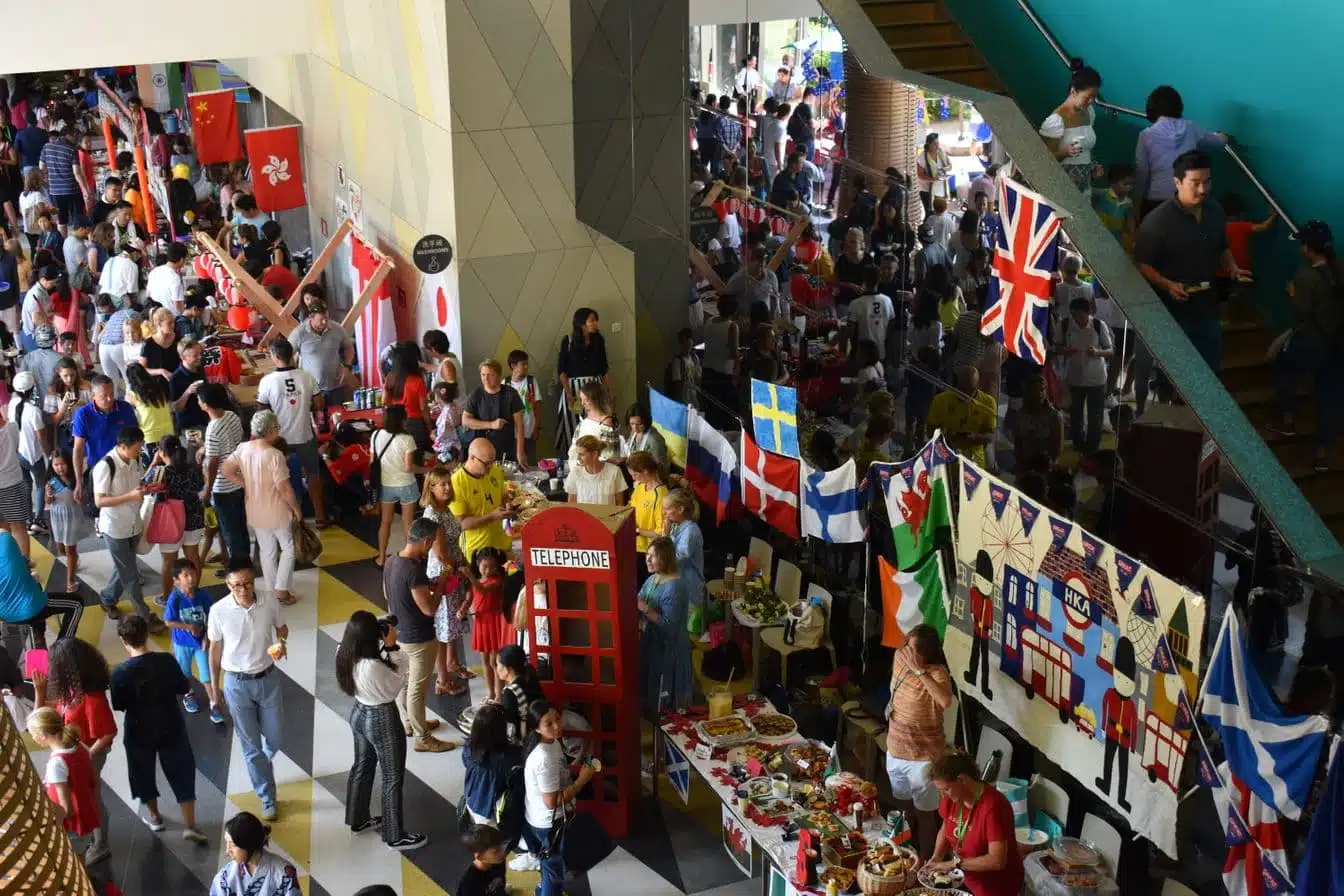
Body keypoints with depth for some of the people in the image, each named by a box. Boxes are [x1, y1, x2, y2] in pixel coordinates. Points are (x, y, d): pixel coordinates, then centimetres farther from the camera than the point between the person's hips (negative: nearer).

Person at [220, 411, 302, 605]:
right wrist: (297, 509, -8)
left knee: (267, 550, 19)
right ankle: (282, 591, 11)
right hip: (276, 511, -6)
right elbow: (284, 488, -22)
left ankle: (273, 590, 28)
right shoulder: (274, 455, -25)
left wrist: (246, 485, 6)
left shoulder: (243, 449, -6)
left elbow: (225, 469, 1)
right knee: (288, 548, 14)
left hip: (255, 511, 6)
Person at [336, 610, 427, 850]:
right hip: (382, 720, -8)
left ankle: (358, 820, 48)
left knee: (362, 767, 29)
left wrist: (386, 647, -12)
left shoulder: (345, 655, -13)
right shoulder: (373, 667, -38)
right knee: (393, 779, 11)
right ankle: (395, 836, 26)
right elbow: (399, 681, -20)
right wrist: (392, 646, -22)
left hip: (359, 713, 8)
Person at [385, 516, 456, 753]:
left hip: (398, 633, 9)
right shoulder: (414, 570, -30)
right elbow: (429, 609, -28)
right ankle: (422, 738, 19)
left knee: (403, 681, 24)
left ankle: (409, 723, 43)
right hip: (418, 639, -9)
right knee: (417, 688, 5)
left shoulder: (391, 561, -3)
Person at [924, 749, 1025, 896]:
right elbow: (945, 829, 11)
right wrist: (936, 858, -5)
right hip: (966, 879, 6)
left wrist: (954, 864, -26)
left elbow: (997, 860, -31)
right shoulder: (952, 797, -7)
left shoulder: (993, 806, -29)